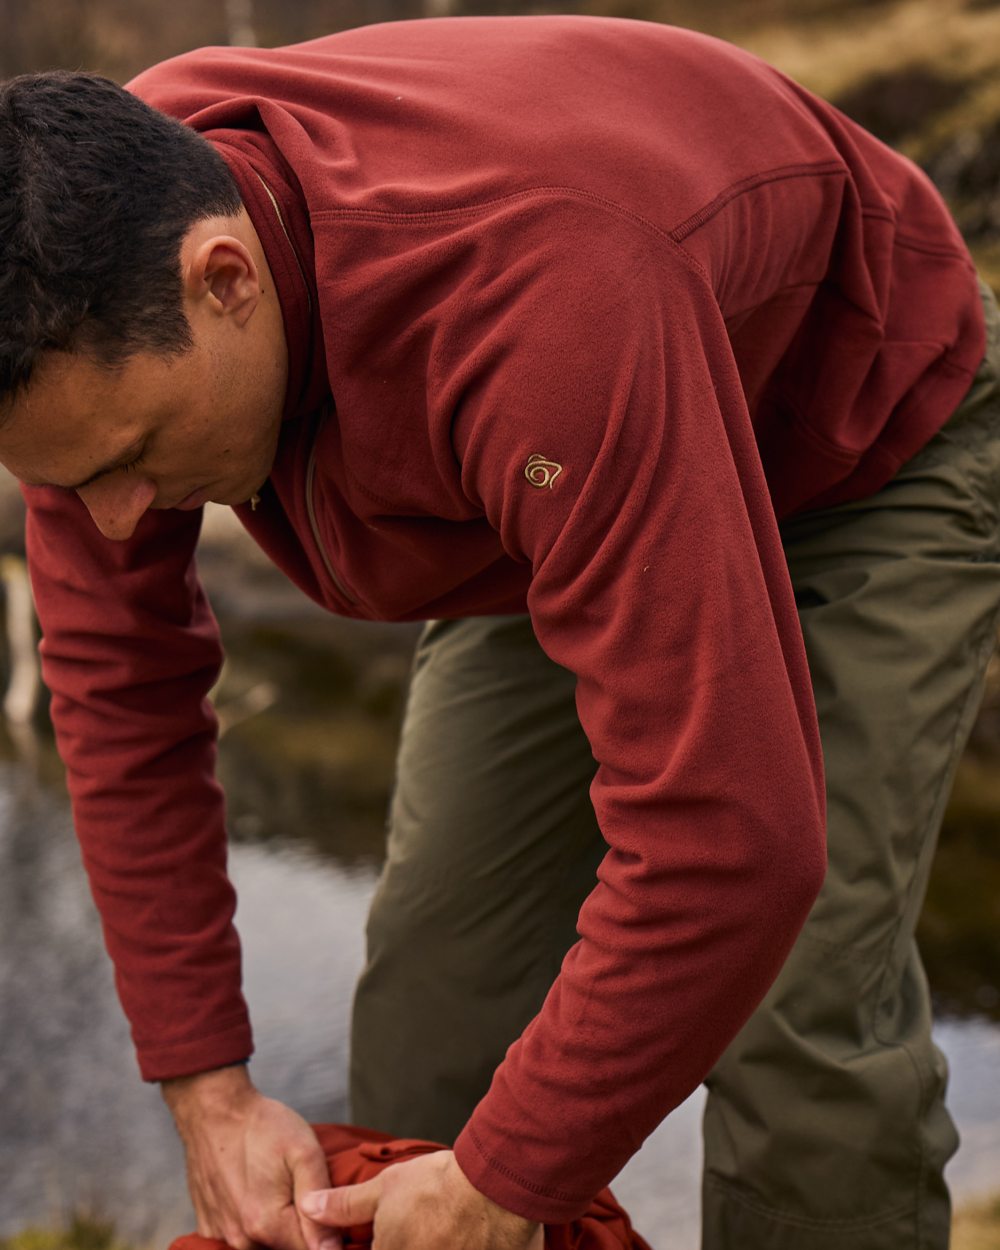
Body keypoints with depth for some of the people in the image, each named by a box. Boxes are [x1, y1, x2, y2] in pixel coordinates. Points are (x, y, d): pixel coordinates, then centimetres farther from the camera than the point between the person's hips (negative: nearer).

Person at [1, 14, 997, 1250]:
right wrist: (206, 1083, -12)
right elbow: (116, 678, -10)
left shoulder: (534, 298, -45)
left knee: (802, 1025, -15)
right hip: (576, 498, 6)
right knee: (438, 979, 0)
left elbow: (728, 836, -44)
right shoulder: (108, 282, -22)